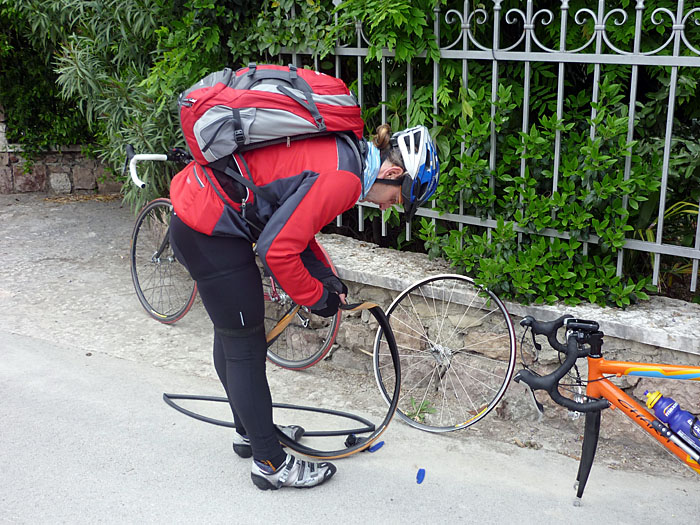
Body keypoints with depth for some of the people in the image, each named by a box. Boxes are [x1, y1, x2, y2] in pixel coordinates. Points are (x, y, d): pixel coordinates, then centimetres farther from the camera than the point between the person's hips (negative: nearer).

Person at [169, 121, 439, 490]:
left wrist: (326, 277, 12)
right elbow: (276, 250, -23)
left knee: (231, 334, 22)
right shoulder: (343, 177, -20)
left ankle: (250, 432, 41)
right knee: (247, 348, 2)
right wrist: (317, 297, -8)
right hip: (213, 232, -10)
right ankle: (271, 464, 16)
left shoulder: (339, 150, 9)